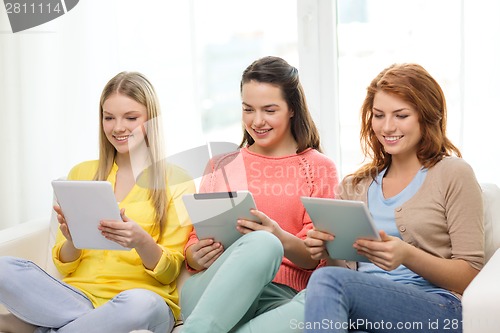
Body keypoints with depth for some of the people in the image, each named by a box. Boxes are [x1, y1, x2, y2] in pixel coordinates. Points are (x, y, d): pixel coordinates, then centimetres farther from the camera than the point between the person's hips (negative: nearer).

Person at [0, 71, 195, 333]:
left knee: (140, 304, -39)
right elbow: (65, 267, 13)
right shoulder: (81, 174, 15)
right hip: (79, 295, 2)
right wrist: (71, 241, -10)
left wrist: (141, 242, -19)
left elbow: (170, 272, 1)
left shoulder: (175, 180, 5)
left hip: (146, 300, -2)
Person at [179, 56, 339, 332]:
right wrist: (194, 255, -8)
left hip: (281, 297, 0)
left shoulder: (319, 168, 14)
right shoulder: (222, 165, 20)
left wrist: (282, 240, -18)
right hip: (206, 295, 1)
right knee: (262, 243, -34)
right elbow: (197, 235, 17)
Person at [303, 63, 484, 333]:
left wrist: (407, 255, -17)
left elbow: (470, 275, 0)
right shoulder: (356, 186, 21)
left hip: (438, 309, -2)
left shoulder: (453, 174, 6)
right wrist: (324, 250, -3)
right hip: (367, 309, 3)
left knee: (327, 280, -31)